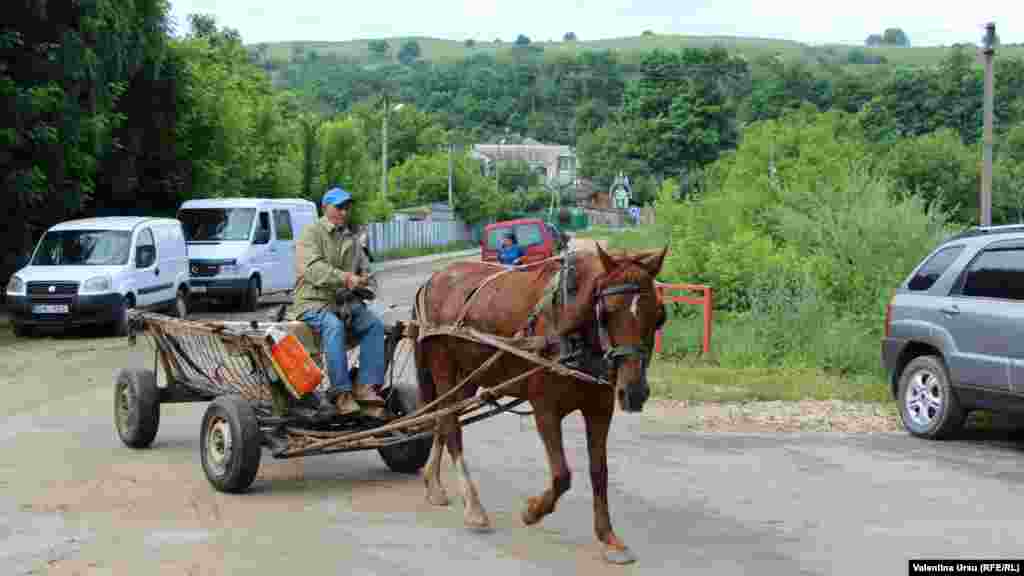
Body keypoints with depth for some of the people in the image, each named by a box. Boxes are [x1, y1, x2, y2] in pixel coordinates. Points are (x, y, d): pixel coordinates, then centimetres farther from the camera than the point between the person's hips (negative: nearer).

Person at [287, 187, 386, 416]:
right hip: (312, 302, -6)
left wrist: (366, 287, -2)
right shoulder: (311, 232, 0)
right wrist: (344, 278, -31)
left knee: (375, 324, -20)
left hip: (347, 302, 6)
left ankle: (366, 385, -24)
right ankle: (341, 392, -38)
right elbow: (312, 268, -17)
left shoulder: (352, 238, 20)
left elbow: (367, 272, 24)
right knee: (334, 325, -36)